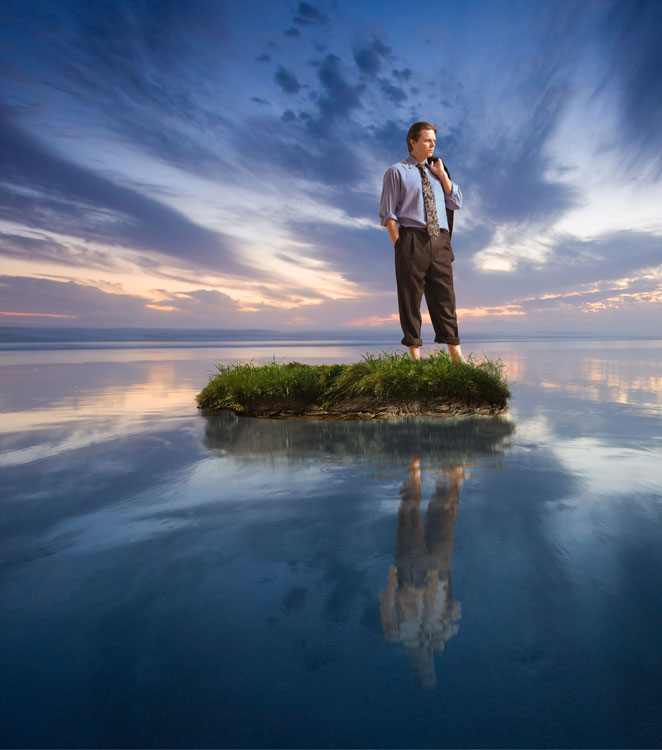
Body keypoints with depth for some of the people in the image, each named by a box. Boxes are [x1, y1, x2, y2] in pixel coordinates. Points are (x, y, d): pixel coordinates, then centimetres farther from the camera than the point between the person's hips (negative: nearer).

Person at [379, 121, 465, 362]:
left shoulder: (436, 173, 23)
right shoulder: (396, 172, 7)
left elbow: (456, 203, 15)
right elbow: (388, 214, -1)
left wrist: (442, 175, 7)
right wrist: (399, 245, -10)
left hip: (439, 241, 5)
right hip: (412, 238, -5)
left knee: (445, 296, 2)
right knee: (410, 297, -3)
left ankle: (456, 354, 3)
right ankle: (415, 353, 2)